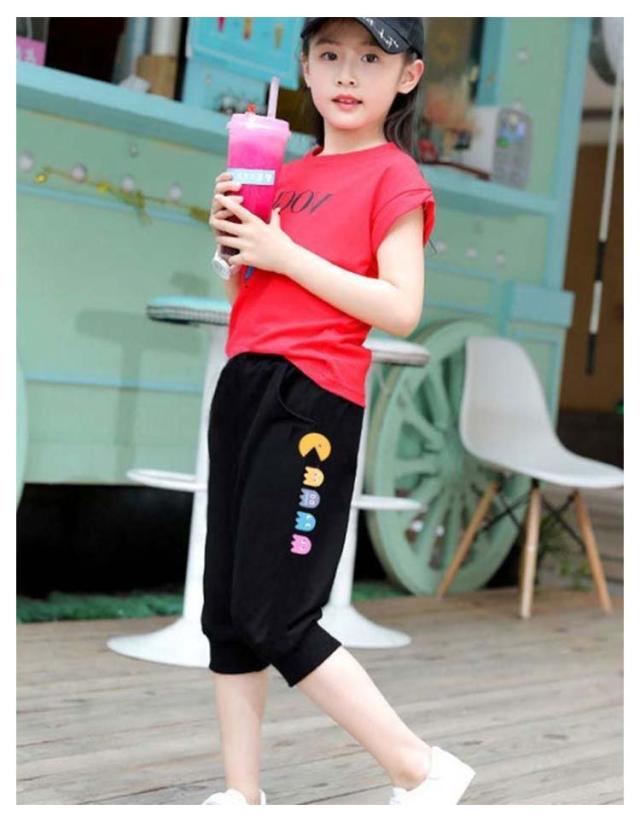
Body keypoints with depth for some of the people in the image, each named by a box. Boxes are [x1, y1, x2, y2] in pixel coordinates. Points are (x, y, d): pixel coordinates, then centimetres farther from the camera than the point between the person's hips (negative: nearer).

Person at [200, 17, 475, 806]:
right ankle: (240, 796, 19)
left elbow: (401, 310, -15)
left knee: (274, 617, -9)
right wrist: (231, 235, 3)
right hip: (243, 384, 8)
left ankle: (420, 769, 3)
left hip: (313, 397, -8)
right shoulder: (287, 173, 17)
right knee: (225, 608, 9)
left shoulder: (393, 175, -5)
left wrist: (286, 255, -14)